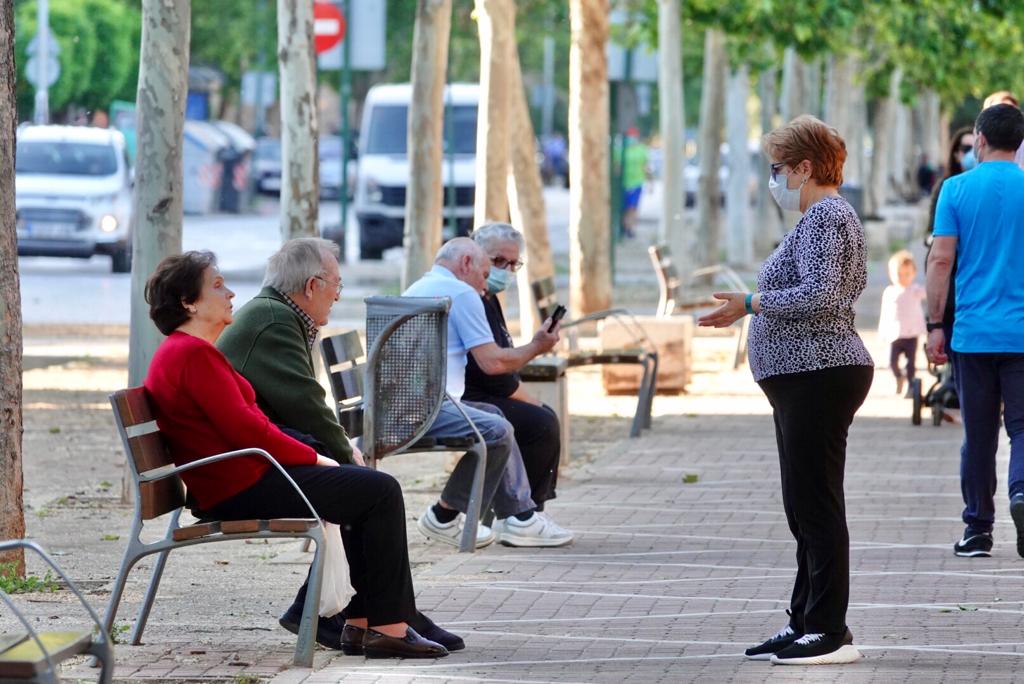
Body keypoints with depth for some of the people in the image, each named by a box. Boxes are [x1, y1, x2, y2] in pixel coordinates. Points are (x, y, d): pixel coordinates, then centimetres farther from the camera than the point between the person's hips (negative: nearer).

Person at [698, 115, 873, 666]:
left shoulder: (825, 217, -13)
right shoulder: (828, 215, 19)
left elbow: (820, 294, -24)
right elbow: (853, 286, 26)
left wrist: (753, 303, -19)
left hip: (819, 376, -11)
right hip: (804, 378, 11)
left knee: (816, 506, -9)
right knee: (804, 507, 13)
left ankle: (830, 631, -6)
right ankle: (806, 623, 18)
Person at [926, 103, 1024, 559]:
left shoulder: (957, 189, 0)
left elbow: (941, 260, -3)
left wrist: (935, 326, 2)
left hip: (973, 332, 0)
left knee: (978, 434, 9)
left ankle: (978, 529, 13)